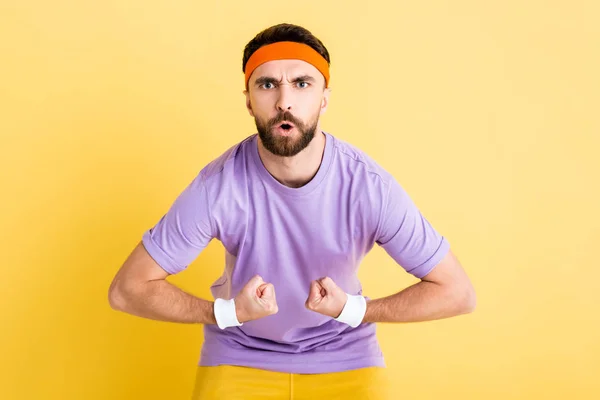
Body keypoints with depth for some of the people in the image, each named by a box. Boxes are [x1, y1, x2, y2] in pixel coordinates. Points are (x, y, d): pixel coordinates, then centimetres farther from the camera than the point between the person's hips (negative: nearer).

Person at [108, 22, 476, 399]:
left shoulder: (371, 186, -22)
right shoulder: (216, 187, -23)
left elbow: (457, 292, -13)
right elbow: (127, 289, -14)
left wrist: (353, 310, -22)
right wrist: (225, 313, -25)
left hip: (344, 352, 1)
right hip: (240, 352, 0)